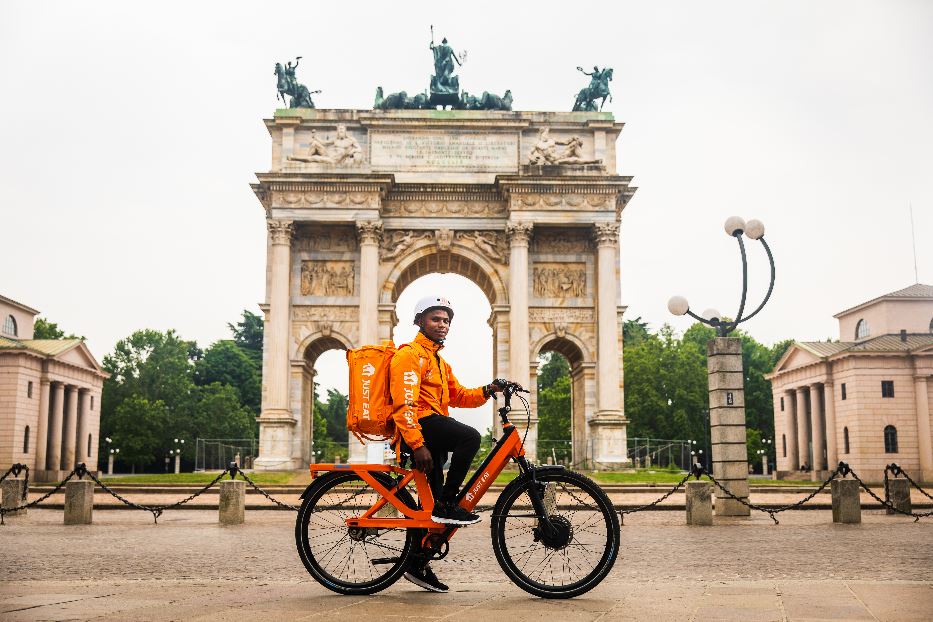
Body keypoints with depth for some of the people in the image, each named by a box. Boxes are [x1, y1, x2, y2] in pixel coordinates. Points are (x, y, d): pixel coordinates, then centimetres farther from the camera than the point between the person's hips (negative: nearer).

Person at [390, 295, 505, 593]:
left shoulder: (439, 361, 27)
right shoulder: (411, 354, -6)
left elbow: (458, 396, 20)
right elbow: (404, 403, -17)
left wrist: (486, 391, 2)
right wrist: (417, 444, -25)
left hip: (434, 427, 10)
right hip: (419, 425, -10)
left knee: (432, 502, 9)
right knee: (470, 437, -31)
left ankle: (418, 565, 17)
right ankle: (447, 504, -22)